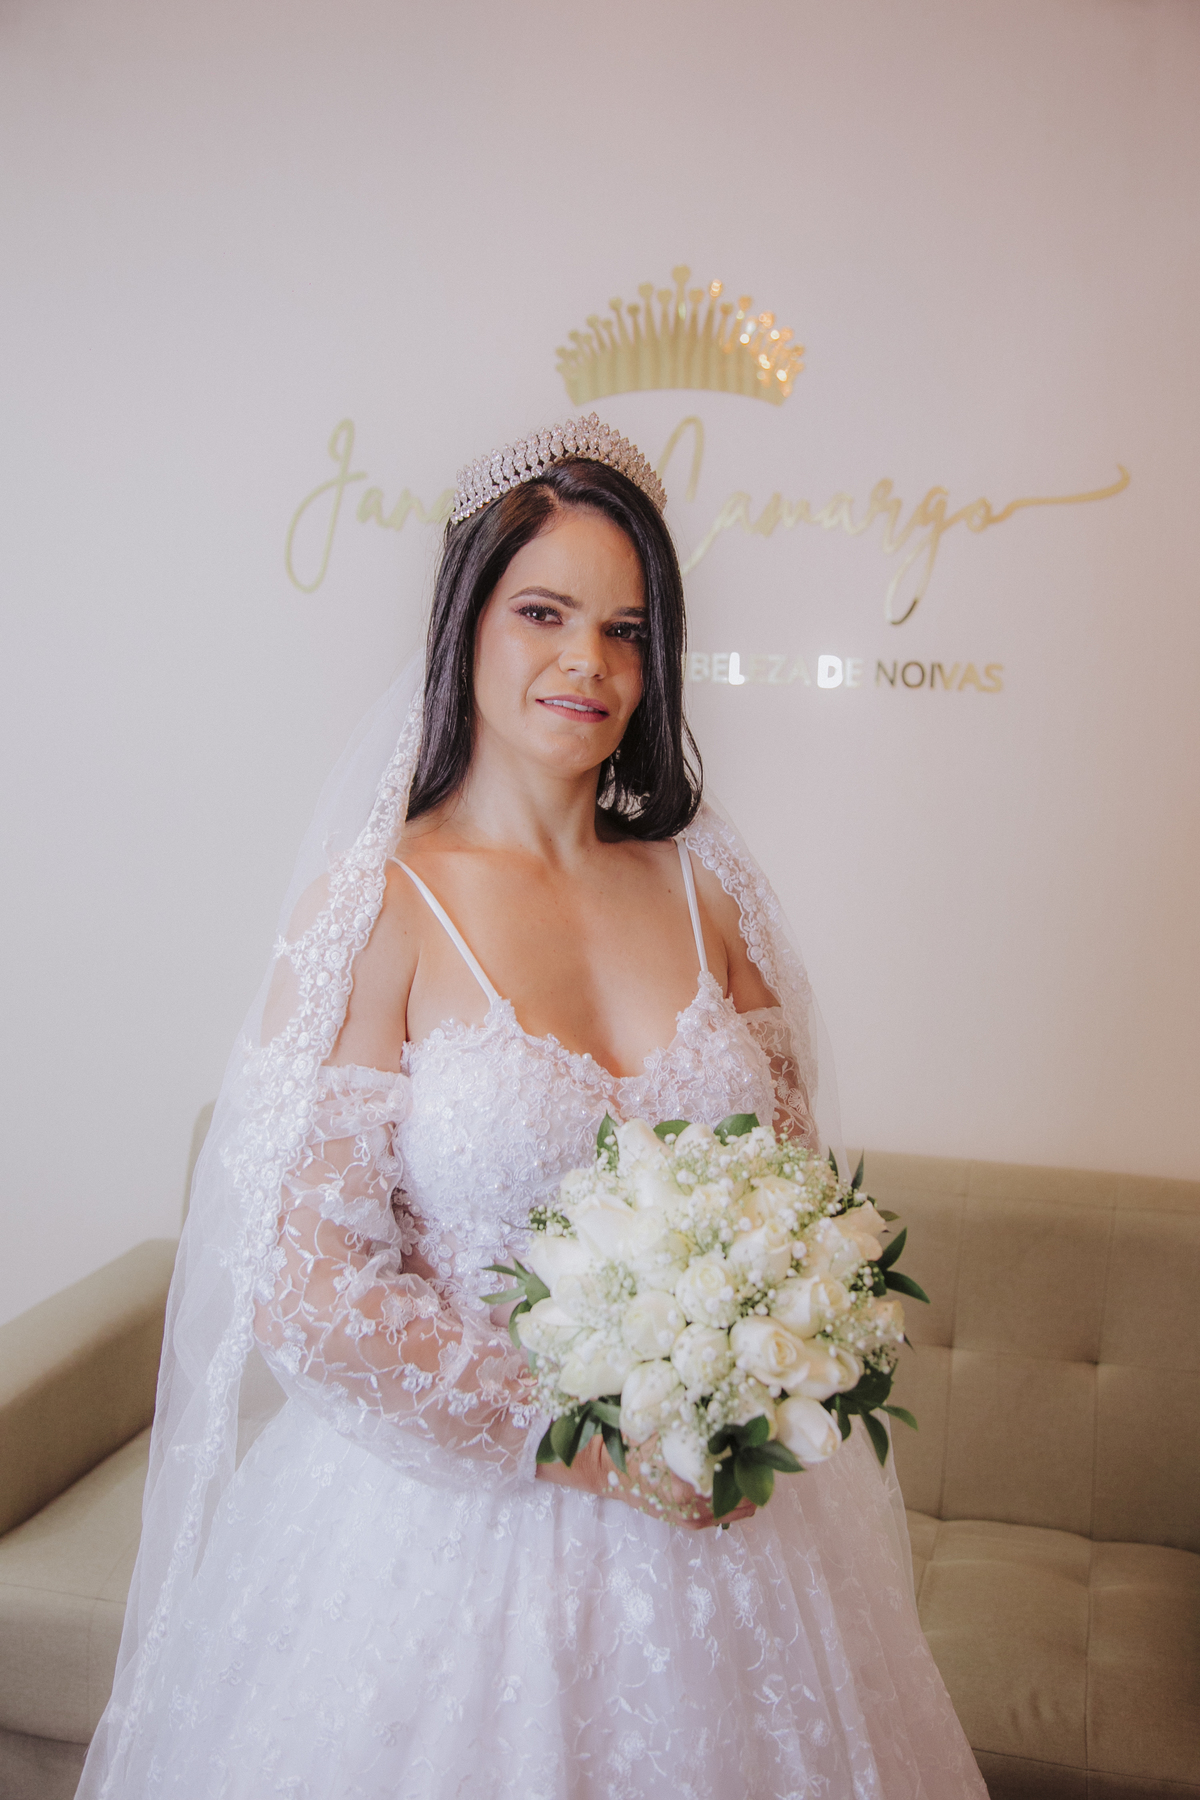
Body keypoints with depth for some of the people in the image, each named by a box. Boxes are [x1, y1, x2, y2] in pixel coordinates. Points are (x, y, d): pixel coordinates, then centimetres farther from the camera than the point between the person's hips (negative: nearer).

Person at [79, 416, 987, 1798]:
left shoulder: (701, 883, 0)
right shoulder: (377, 905, -14)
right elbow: (299, 1286, -17)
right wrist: (583, 1439, -16)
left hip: (708, 1511, 4)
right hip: (451, 1508, -4)